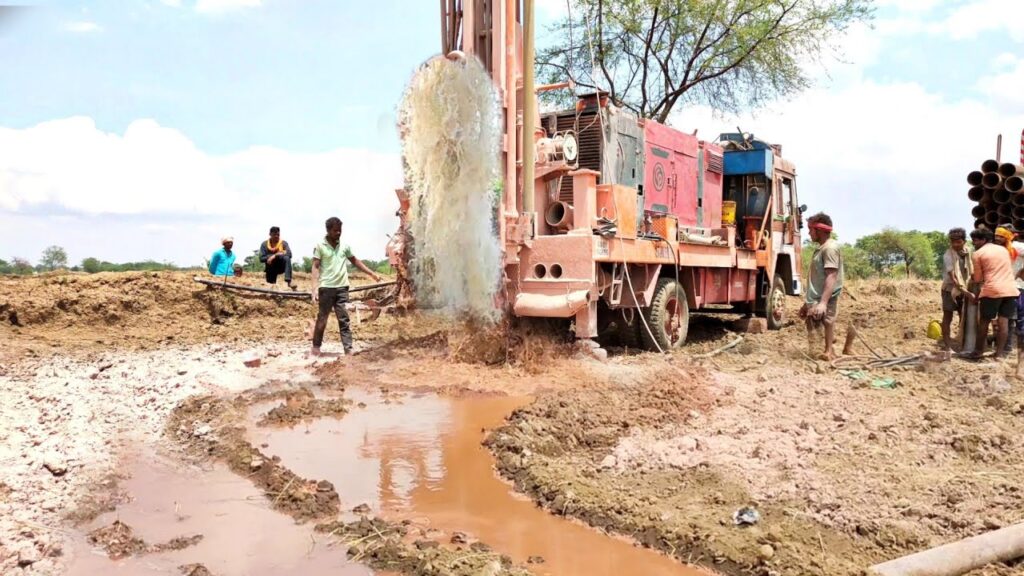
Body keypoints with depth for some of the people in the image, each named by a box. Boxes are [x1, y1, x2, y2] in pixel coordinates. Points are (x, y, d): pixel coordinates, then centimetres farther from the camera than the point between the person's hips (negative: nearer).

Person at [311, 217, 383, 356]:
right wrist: (315, 288, -14)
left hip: (342, 287, 3)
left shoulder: (344, 246, 7)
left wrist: (371, 273, 15)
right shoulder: (320, 246, -3)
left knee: (344, 319, 1)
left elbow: (355, 261, 19)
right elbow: (316, 267, -6)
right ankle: (316, 346, 21)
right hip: (326, 287, -3)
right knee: (322, 319, 6)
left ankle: (348, 350, 0)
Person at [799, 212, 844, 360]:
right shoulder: (821, 248, 18)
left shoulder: (830, 248, -13)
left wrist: (823, 303, -31)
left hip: (823, 302, -10)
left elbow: (831, 277, -22)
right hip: (815, 300, 10)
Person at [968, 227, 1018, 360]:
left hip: (992, 290, -5)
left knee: (984, 321, 6)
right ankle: (1000, 352, 4)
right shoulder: (1003, 249, 18)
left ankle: (978, 351, 12)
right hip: (1011, 289, 5)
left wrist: (972, 276, 25)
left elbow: (978, 279, 4)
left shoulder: (977, 254, 1)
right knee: (1003, 321, 5)